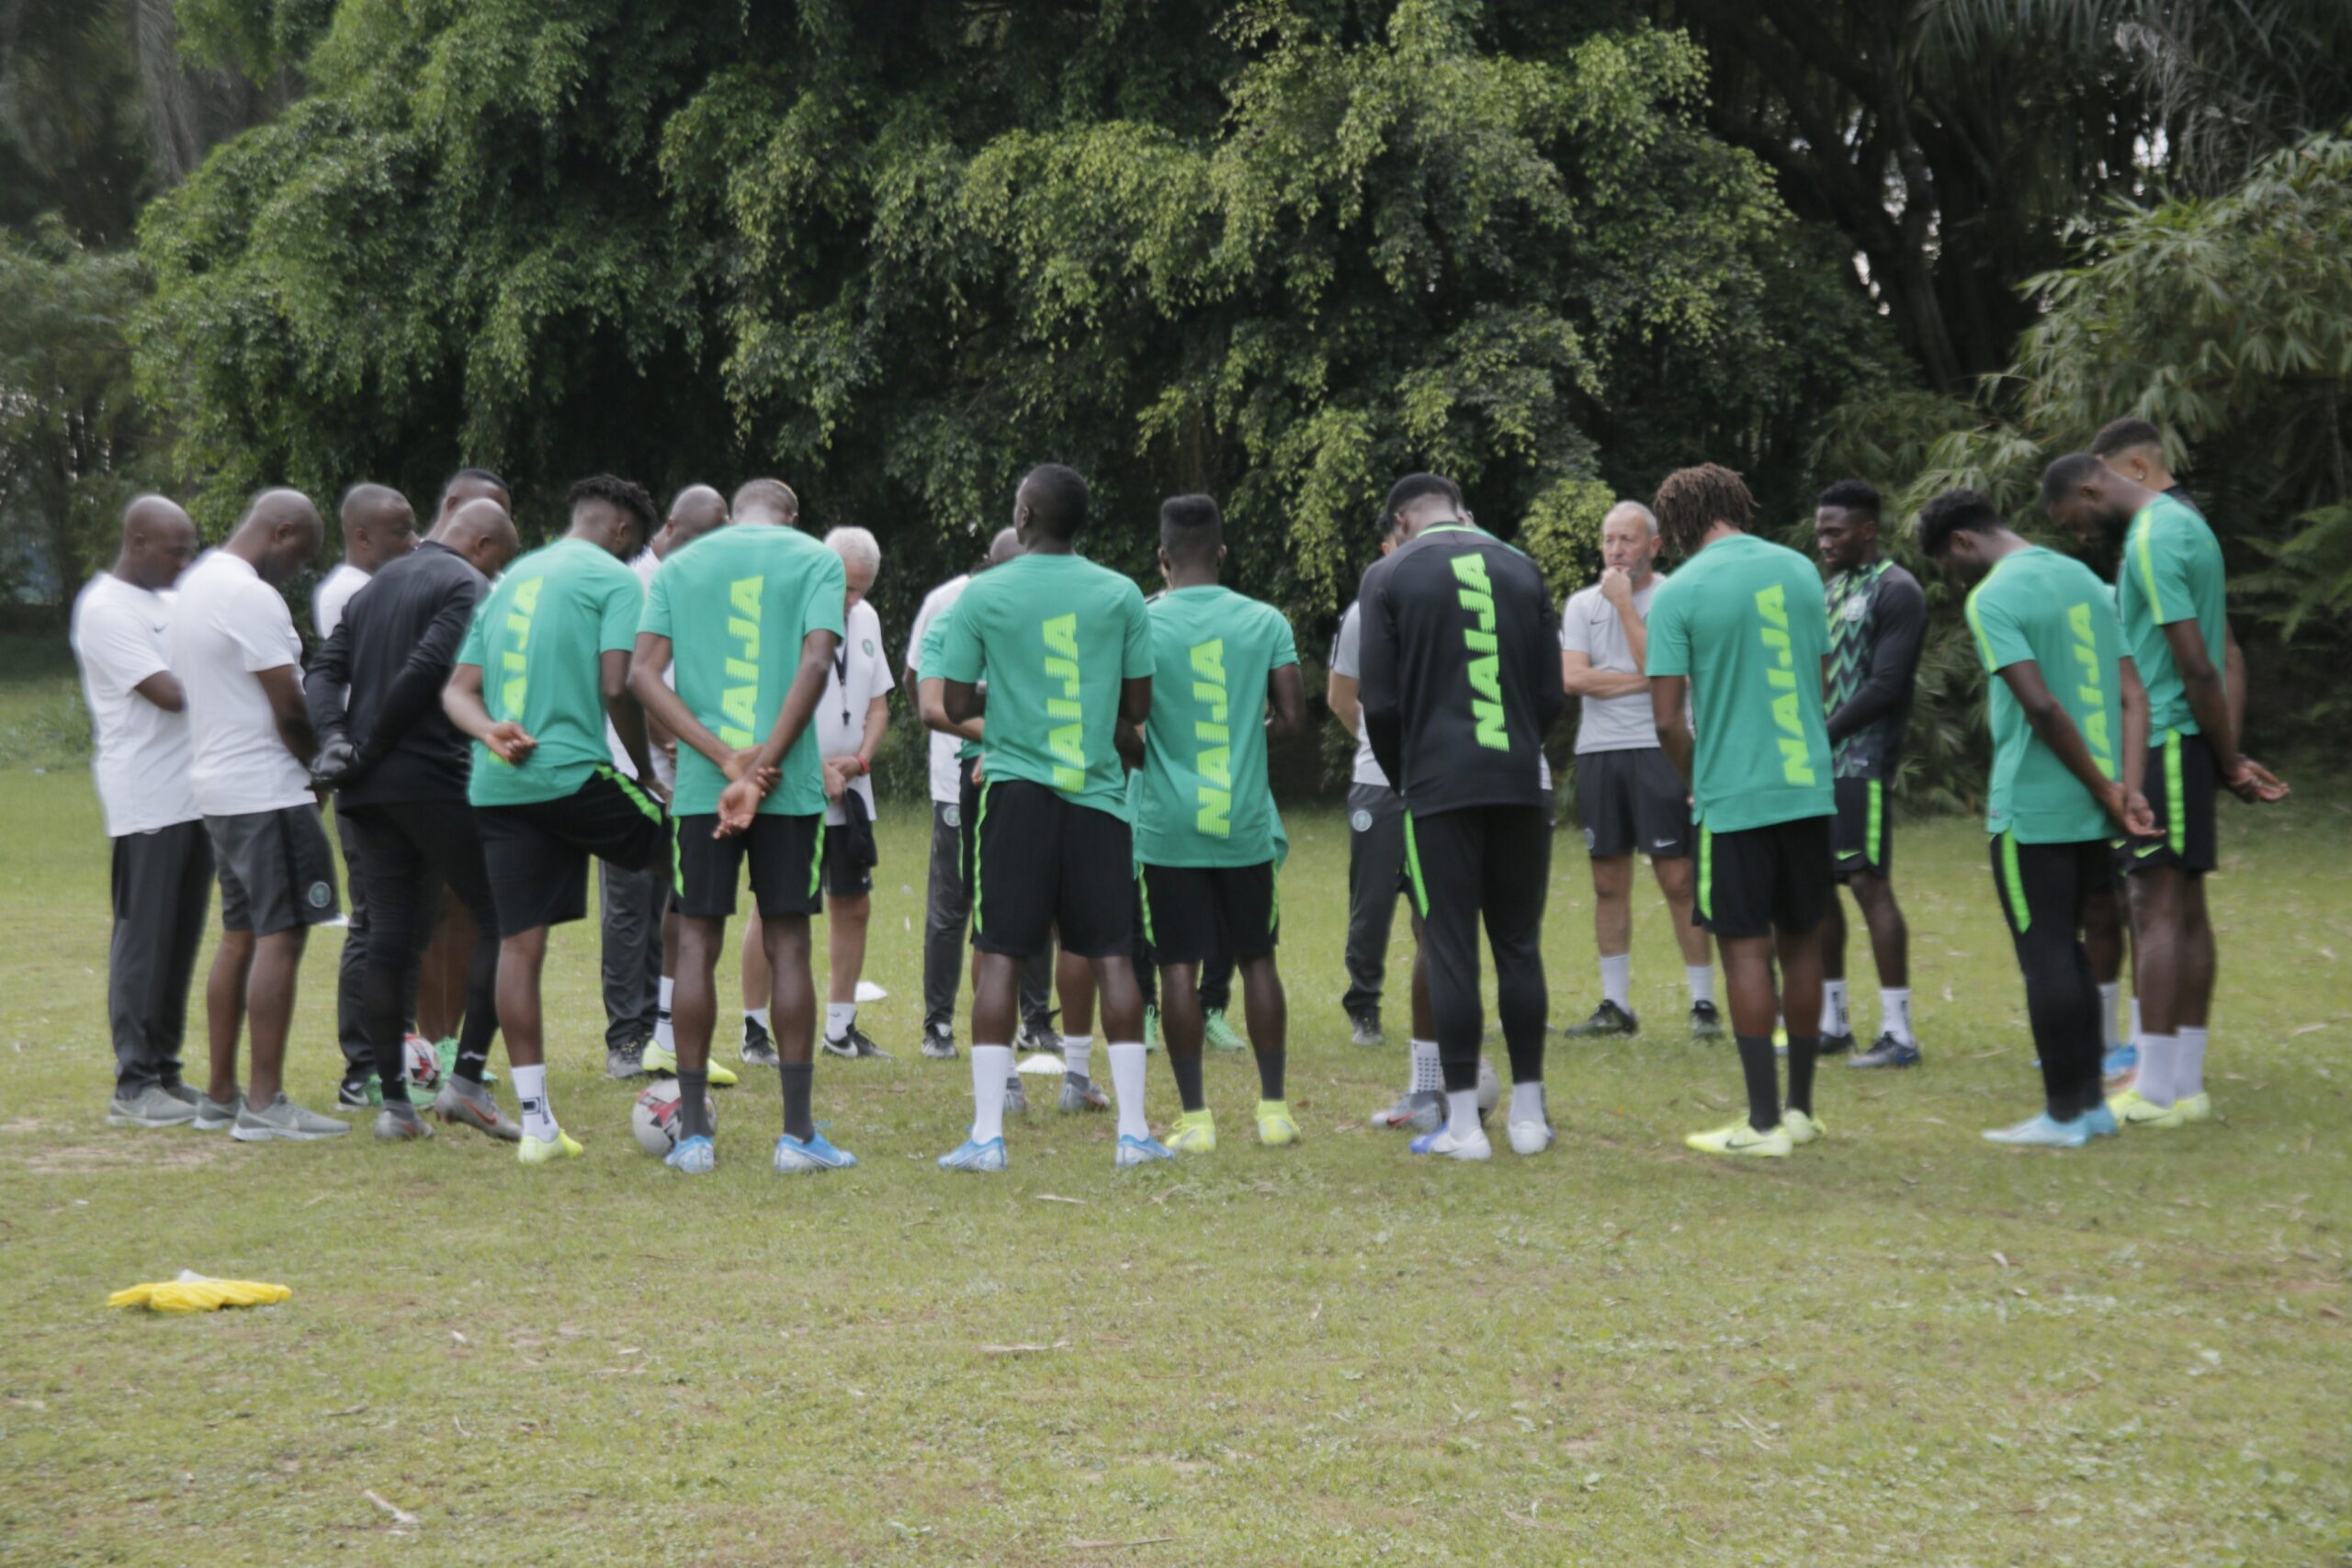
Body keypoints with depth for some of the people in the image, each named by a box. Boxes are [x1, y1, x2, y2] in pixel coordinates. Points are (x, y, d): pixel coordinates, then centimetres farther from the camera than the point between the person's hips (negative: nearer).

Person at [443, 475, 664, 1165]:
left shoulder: (509, 580, 23)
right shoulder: (614, 578, 1)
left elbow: (458, 689, 15)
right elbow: (617, 688, -10)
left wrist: (491, 732, -2)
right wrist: (645, 770, 2)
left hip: (495, 787, 7)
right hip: (572, 773, -6)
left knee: (519, 944, 5)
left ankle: (537, 1122, 6)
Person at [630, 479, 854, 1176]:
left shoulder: (679, 566, 12)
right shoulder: (816, 559, 5)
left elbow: (644, 673, 0)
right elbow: (815, 661, -10)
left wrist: (724, 758, -8)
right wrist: (763, 765, -11)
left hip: (699, 786, 1)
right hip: (792, 787, -1)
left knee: (697, 945, 7)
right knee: (787, 945, 4)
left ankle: (693, 1133, 7)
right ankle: (798, 1135, 5)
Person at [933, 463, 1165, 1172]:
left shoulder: (982, 595, -2)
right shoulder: (1121, 595, 2)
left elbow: (954, 706, 0)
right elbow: (1139, 706, 5)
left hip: (1016, 791, -1)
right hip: (1097, 793, 2)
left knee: (997, 958, 1)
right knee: (1112, 957, 6)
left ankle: (987, 1133, -3)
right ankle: (1133, 1129, 6)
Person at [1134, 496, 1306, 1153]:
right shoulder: (1266, 622, 0)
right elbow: (1293, 718, -1)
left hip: (1168, 826, -2)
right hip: (1246, 824, 2)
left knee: (1179, 968, 2)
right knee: (1257, 960, 12)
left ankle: (1195, 1117, 2)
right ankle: (1274, 1108, 15)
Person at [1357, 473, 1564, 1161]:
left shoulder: (1389, 577, 0)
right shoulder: (1521, 570, 10)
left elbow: (1380, 703, -2)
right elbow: (1552, 692, 9)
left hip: (1439, 788, -3)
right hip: (1520, 784, 3)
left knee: (1451, 951, 0)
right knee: (1519, 945, 10)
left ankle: (1463, 1123, 0)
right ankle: (1528, 1114, 13)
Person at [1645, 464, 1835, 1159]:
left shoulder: (1679, 593, -8)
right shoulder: (1800, 571, 6)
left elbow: (1667, 717, -10)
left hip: (1734, 796, -5)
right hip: (1808, 787, 5)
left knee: (1746, 948, 0)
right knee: (1800, 942, 13)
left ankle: (1764, 1122, 0)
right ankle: (1801, 1108, 22)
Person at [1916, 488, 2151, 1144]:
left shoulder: (1992, 600, -12)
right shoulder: (2083, 579, 13)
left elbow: (2042, 707, -19)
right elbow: (2132, 694, 7)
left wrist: (2105, 792, -11)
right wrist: (2127, 788, -1)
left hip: (2031, 811, -8)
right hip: (2090, 814, 8)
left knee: (2045, 958, 0)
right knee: (2067, 950, 17)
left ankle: (2064, 1115, 5)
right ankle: (2093, 1102, 21)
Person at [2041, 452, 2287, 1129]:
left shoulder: (2151, 541, -16)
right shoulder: (2184, 522, 16)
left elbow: (2198, 668, -19)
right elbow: (2227, 657, 16)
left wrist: (2230, 765, -10)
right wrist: (2233, 754, 9)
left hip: (2164, 742, -10)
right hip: (2184, 744, 10)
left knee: (2156, 907, -8)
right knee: (2187, 908, 10)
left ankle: (2154, 1092, -7)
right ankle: (2186, 1085, 14)